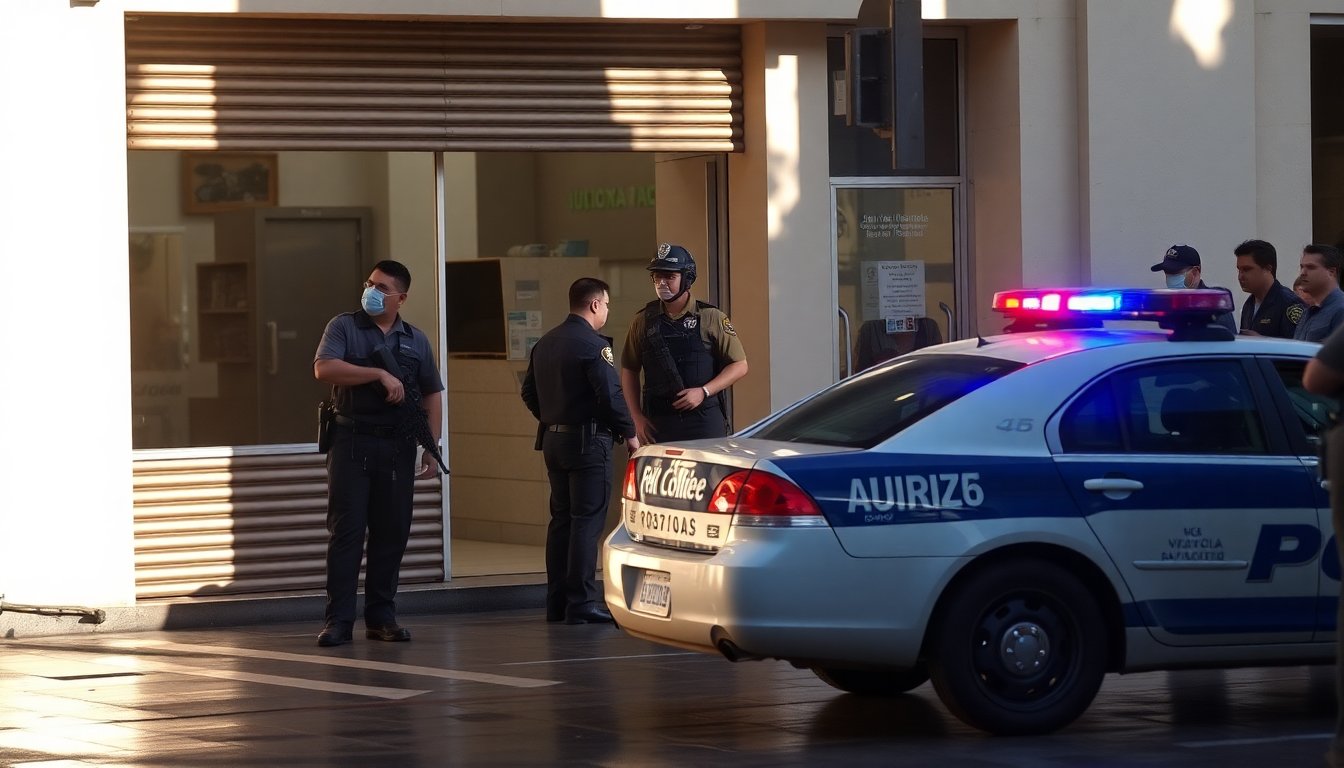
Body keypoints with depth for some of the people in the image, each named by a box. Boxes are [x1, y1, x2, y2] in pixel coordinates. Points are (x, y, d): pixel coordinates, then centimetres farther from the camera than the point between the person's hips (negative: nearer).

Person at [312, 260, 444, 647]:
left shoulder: (415, 340, 11)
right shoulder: (344, 327, 1)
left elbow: (432, 395, 13)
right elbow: (324, 369, -16)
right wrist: (380, 375, -20)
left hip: (398, 445, 3)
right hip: (352, 443, -3)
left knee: (392, 532, 4)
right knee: (346, 530, -4)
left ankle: (381, 616, 13)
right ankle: (339, 620, -4)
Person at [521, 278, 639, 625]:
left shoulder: (545, 343, 12)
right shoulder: (593, 345, -14)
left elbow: (529, 393, 18)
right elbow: (611, 396, -20)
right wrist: (629, 433, -7)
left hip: (553, 440, 8)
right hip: (588, 441, -8)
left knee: (561, 519, 13)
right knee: (587, 521, -6)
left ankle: (558, 602, 15)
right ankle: (581, 603, -8)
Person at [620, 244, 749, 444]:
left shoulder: (711, 318, 1)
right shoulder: (643, 321, 8)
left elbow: (739, 366, 2)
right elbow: (629, 370, 15)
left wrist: (703, 392, -11)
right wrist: (638, 418, 5)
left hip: (704, 422, -2)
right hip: (659, 424, 2)